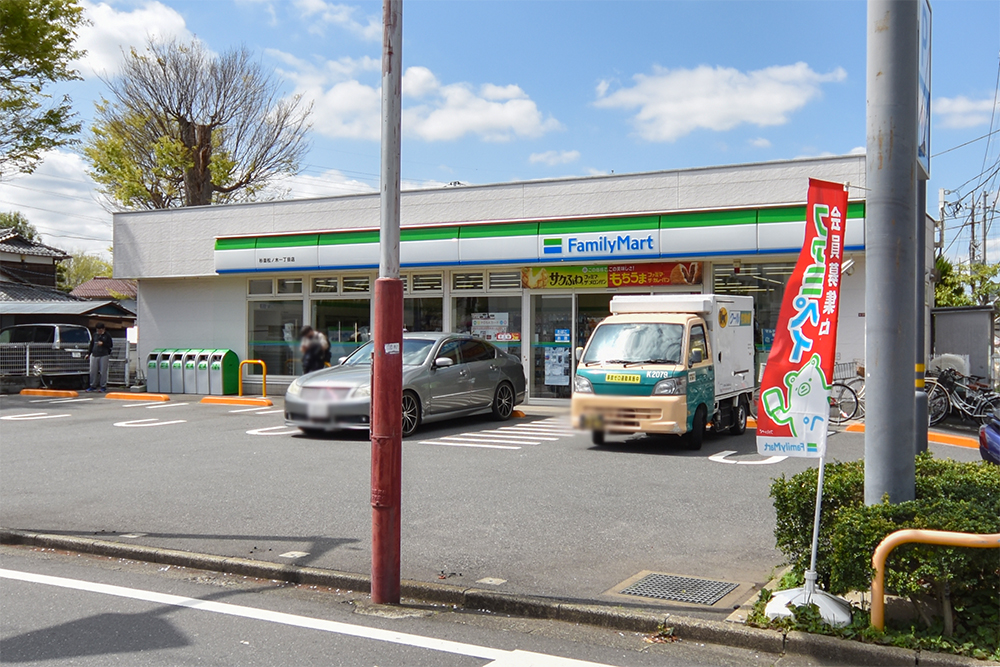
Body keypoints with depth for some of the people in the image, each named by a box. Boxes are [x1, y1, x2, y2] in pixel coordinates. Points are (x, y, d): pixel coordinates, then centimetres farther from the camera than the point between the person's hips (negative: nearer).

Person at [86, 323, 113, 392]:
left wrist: (103, 344, -12)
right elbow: (91, 345, 21)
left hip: (104, 356, -4)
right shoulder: (95, 335, 16)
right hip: (95, 355, 4)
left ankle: (103, 386, 2)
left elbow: (111, 345, 1)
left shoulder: (107, 335, 4)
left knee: (103, 372, -4)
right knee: (93, 371, 5)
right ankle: (93, 386, 14)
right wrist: (88, 353, 14)